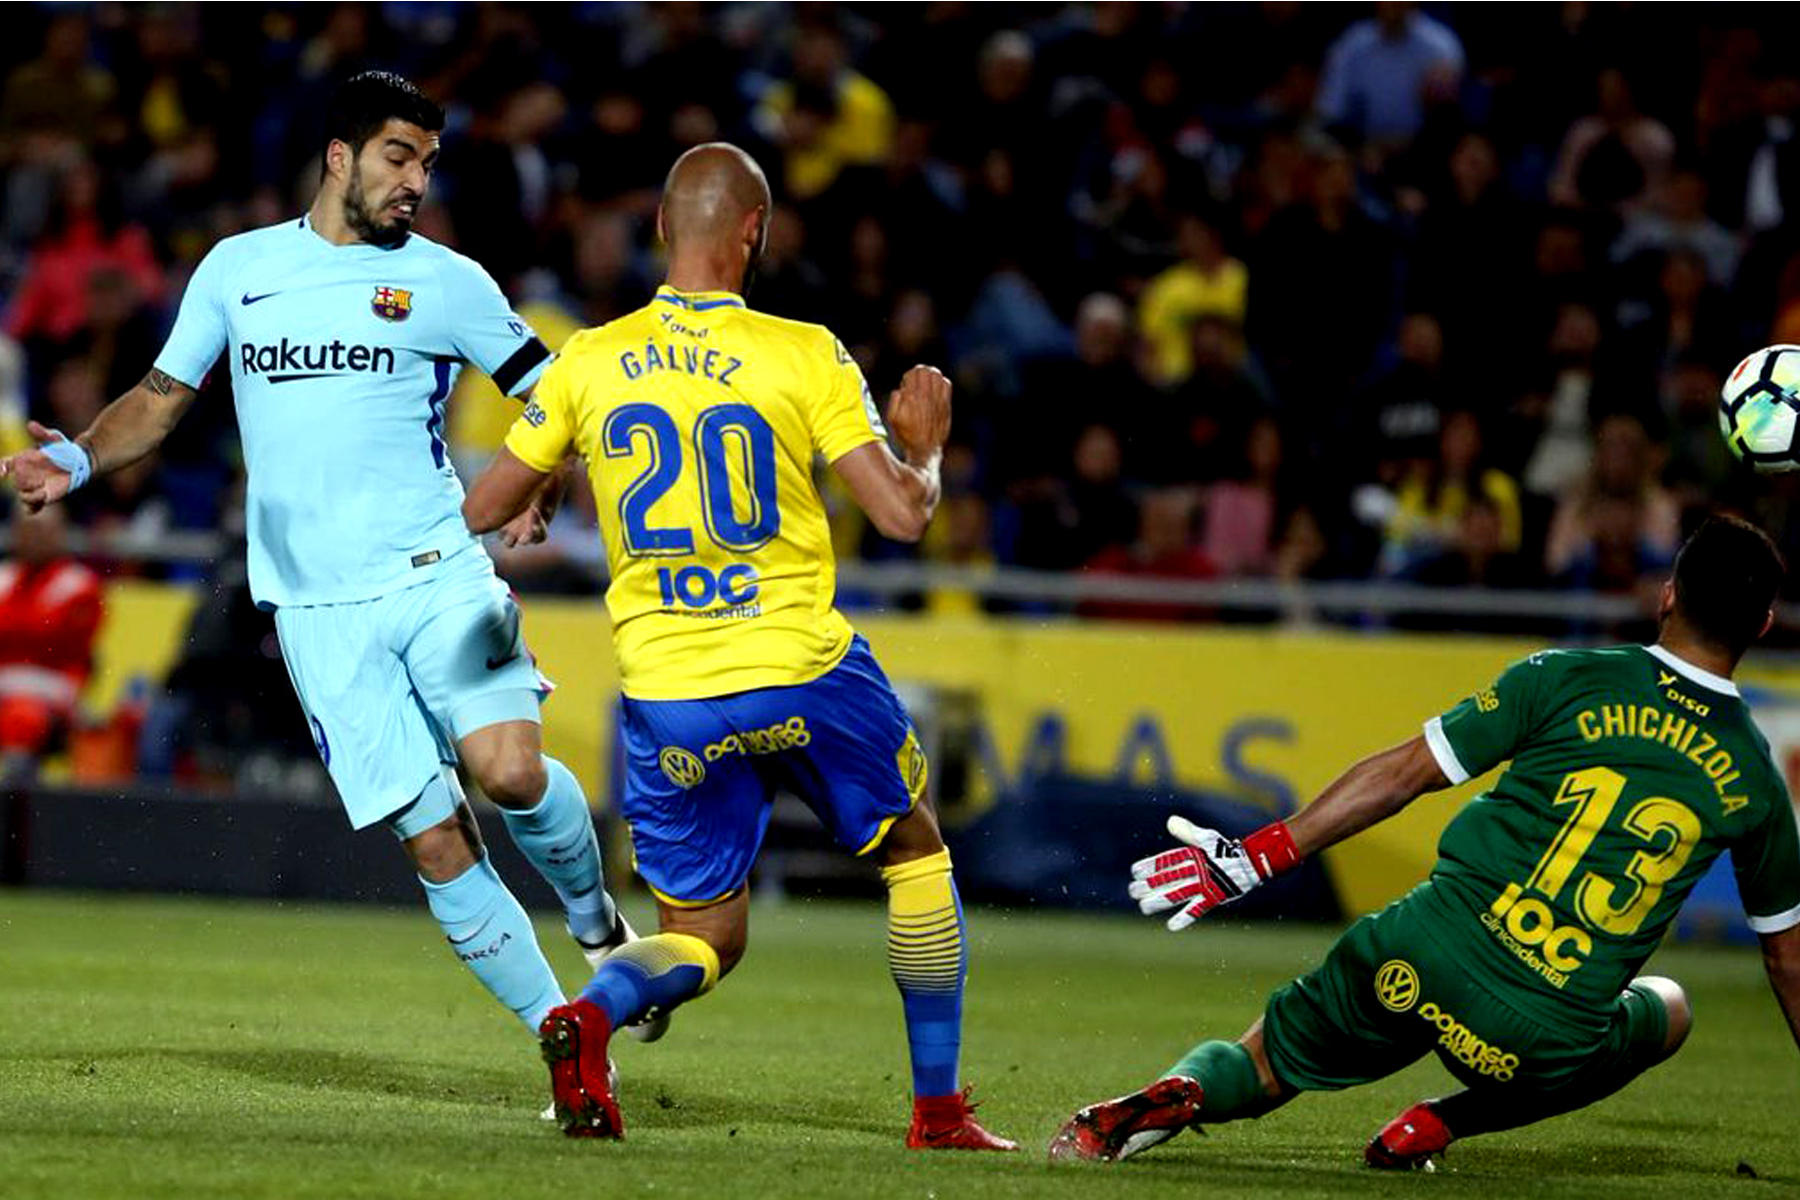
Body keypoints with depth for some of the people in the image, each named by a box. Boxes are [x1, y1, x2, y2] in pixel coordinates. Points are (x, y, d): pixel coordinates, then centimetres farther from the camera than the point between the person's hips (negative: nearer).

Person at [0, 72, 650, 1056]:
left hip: (437, 577, -1)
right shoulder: (237, 268, 11)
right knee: (436, 844, -6)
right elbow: (160, 399, 17)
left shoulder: (446, 283, 6)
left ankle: (595, 922, 7)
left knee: (510, 770, -24)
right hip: (318, 611, 1)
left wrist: (534, 491, -10)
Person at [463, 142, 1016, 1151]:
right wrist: (926, 448, 11)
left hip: (667, 697, 2)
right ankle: (940, 1110, 22)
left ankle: (594, 1016, -19)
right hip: (802, 670, -2)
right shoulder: (806, 357, -7)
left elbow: (482, 511, 10)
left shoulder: (590, 363, 2)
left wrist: (538, 499, 32)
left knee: (706, 934, 15)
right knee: (916, 850, 23)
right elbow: (904, 515, -10)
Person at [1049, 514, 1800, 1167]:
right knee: (1668, 1009, 32)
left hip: (1419, 958, 0)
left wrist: (1253, 858, 7)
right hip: (1545, 1050, 0)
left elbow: (1401, 775, 1)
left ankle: (1179, 1094, -13)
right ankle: (1438, 1124, 14)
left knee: (1258, 1067, 24)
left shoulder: (1564, 681, 0)